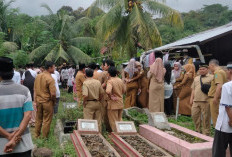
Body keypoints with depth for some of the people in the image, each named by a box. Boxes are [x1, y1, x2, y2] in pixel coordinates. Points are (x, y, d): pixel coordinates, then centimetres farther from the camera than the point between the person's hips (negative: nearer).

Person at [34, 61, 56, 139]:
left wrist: (36, 100, 17)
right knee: (47, 121, 7)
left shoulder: (38, 76, 2)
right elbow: (53, 94, -22)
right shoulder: (50, 79, -19)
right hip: (47, 102, -6)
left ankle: (37, 135, 29)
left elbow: (35, 89, 10)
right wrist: (54, 102, -4)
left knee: (38, 119, 18)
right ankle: (44, 137, 16)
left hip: (38, 101, 6)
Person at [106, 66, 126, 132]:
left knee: (114, 121, 7)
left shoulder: (110, 81, -19)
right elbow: (124, 90, 13)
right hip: (121, 103, 7)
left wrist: (111, 97, -19)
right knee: (119, 120, 21)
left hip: (113, 104, -7)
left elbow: (108, 91, -36)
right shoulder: (120, 80, 2)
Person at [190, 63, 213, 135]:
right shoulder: (196, 78, 21)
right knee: (194, 115, 7)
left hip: (205, 101, -6)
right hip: (196, 101, 6)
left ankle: (205, 133, 9)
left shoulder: (211, 77, 1)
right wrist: (191, 98, 15)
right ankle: (197, 130, 23)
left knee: (205, 118, -1)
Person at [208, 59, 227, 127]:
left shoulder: (217, 72, -14)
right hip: (218, 98, 10)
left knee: (216, 118, -5)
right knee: (218, 118, 15)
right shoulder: (222, 71, 17)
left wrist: (215, 98, -25)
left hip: (216, 99, -10)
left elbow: (219, 86, -26)